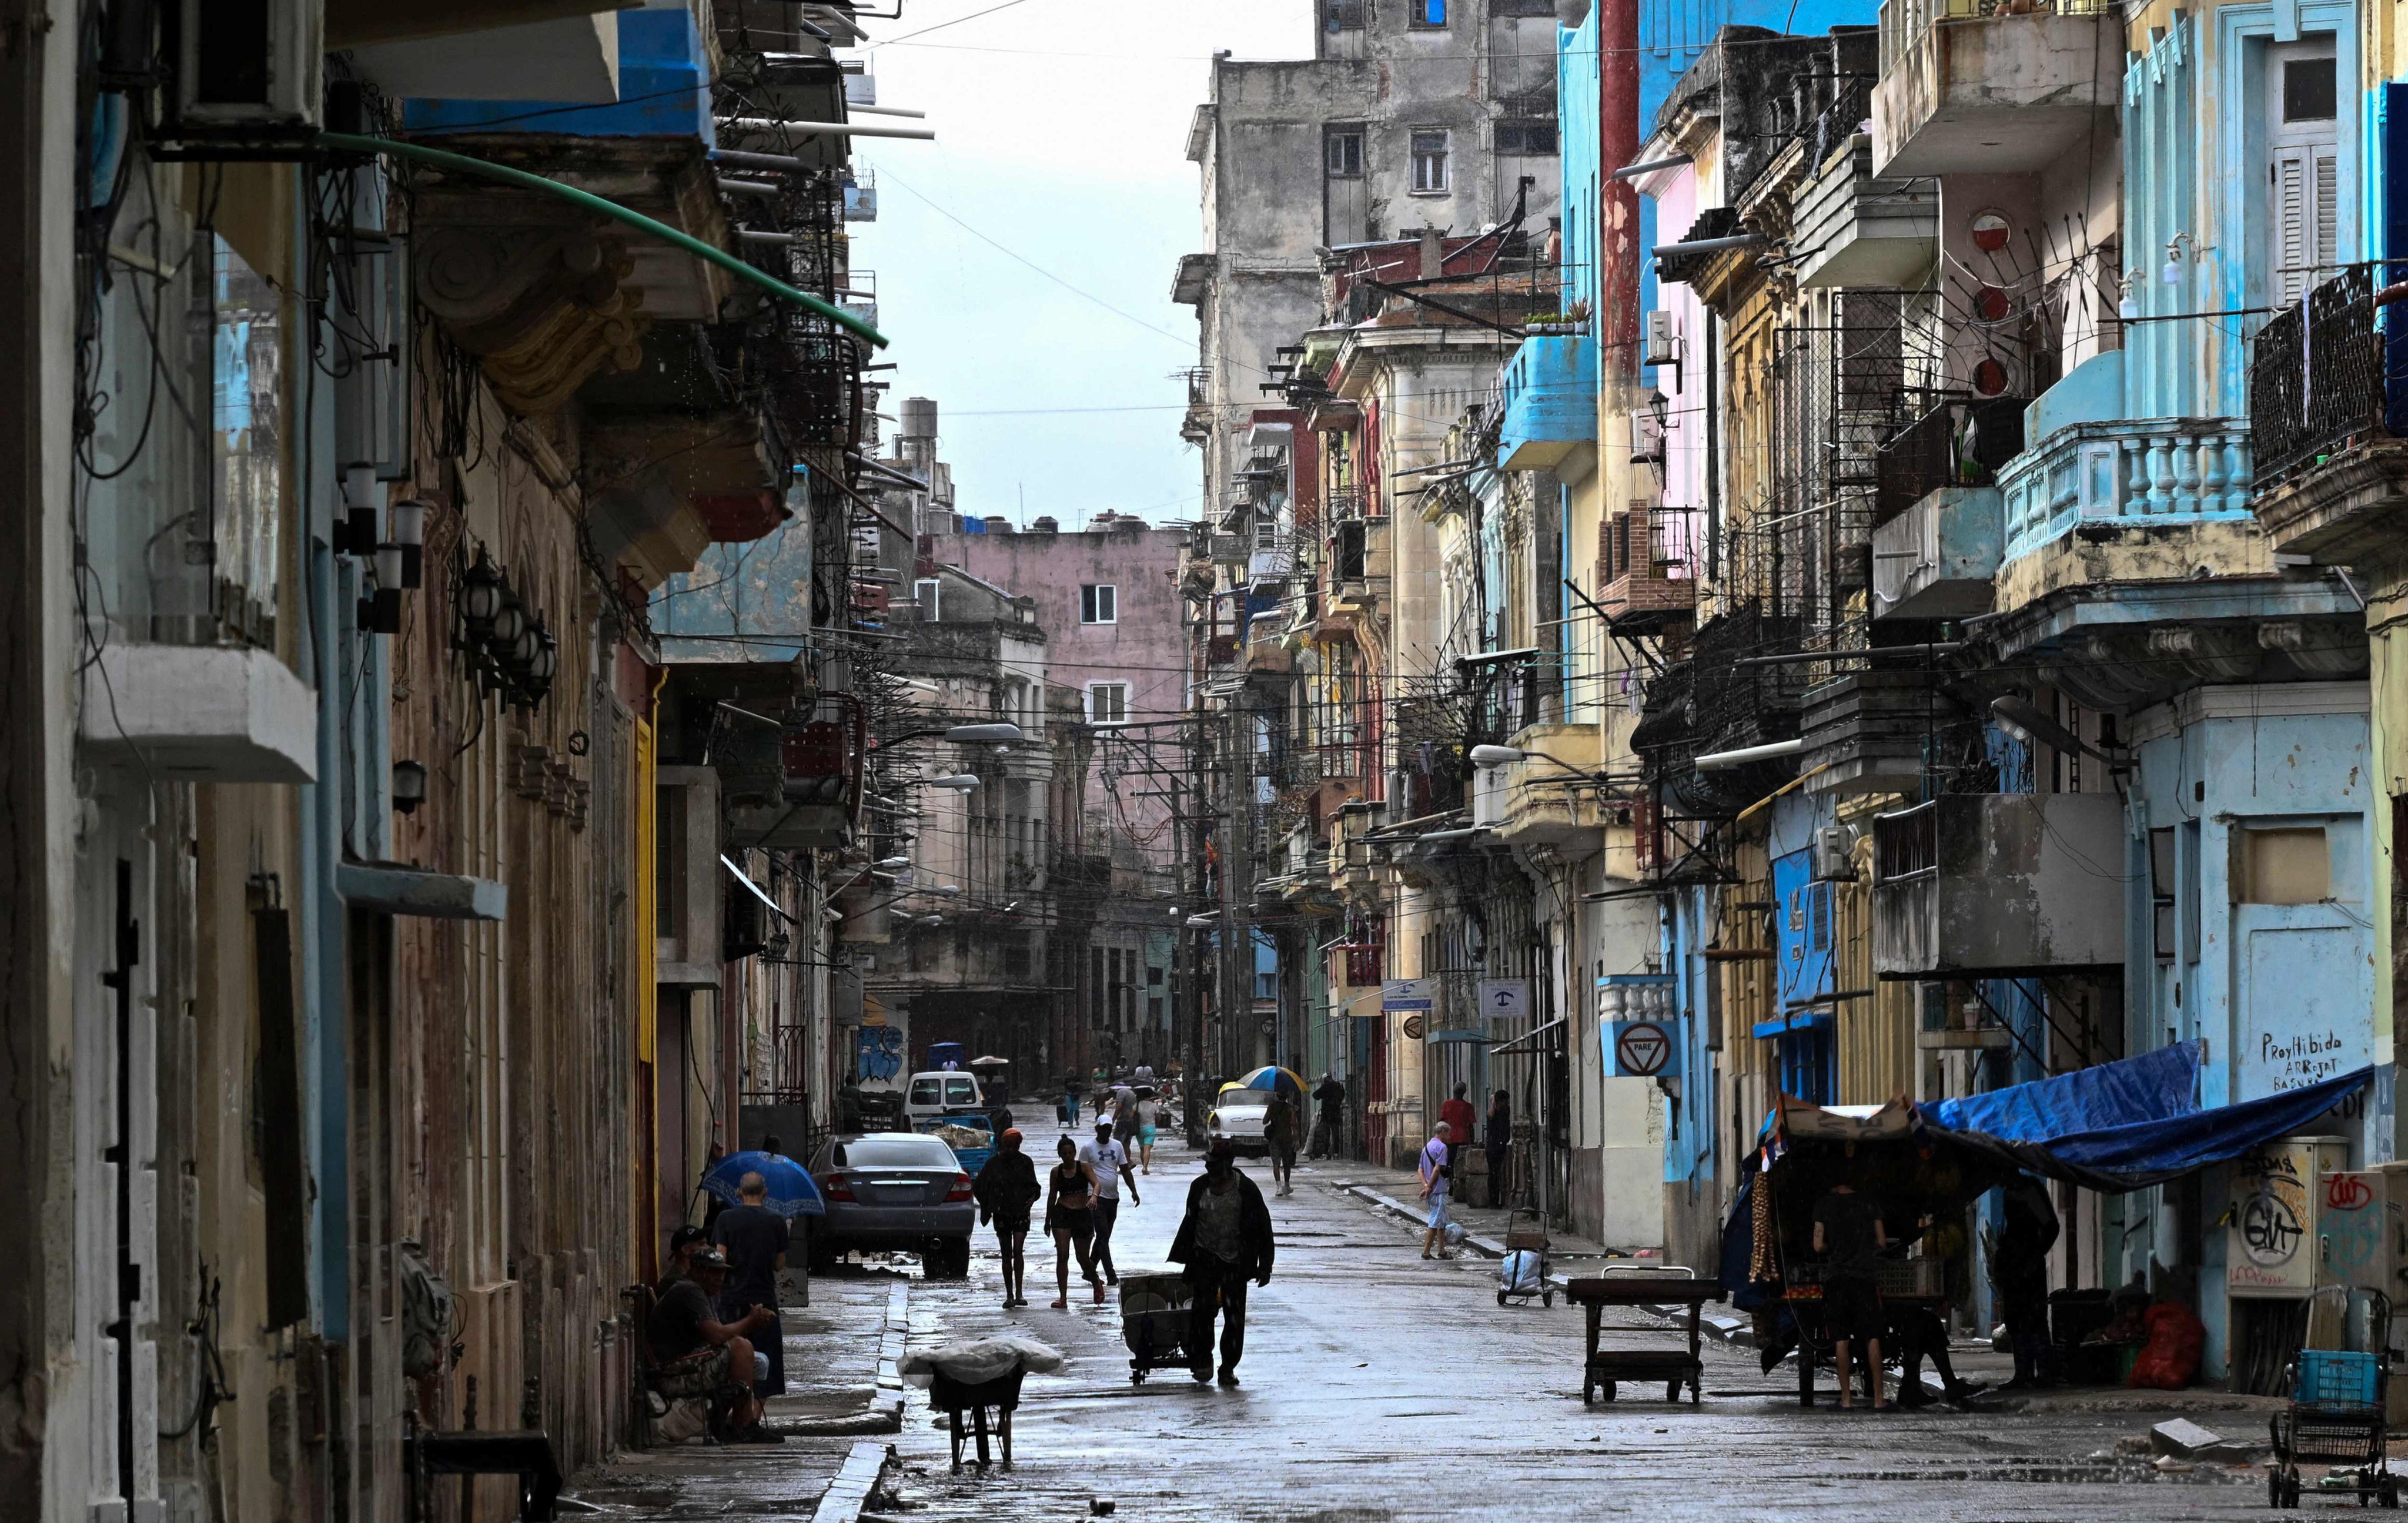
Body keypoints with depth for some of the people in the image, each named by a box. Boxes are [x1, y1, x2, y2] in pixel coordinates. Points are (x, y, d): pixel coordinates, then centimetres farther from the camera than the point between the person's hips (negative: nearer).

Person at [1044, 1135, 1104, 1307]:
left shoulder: (1083, 1168, -1)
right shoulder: (1056, 1172, 6)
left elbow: (1096, 1183, -16)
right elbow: (1052, 1196, 14)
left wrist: (1094, 1196, -39)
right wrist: (1048, 1221, 17)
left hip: (1083, 1215, -1)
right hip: (1061, 1214, 1)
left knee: (1083, 1259, 6)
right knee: (1062, 1255, -9)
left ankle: (1097, 1284, 37)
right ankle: (1063, 1297, -6)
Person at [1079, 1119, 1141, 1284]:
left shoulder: (1117, 1146, 9)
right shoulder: (1088, 1148, -5)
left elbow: (1125, 1170, 13)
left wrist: (1134, 1191, 8)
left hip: (1113, 1198, 6)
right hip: (1098, 1198, -6)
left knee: (1104, 1237, 12)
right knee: (1103, 1237, -11)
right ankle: (1111, 1276, -14)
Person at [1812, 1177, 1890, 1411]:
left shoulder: (1824, 1205, 0)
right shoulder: (1870, 1205, 4)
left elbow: (1819, 1246, -2)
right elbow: (1882, 1243, 8)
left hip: (1835, 1278, 0)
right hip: (1864, 1277, 0)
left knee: (1841, 1340, 4)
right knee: (1872, 1339, 2)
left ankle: (1846, 1397, 2)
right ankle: (1878, 1398, -2)